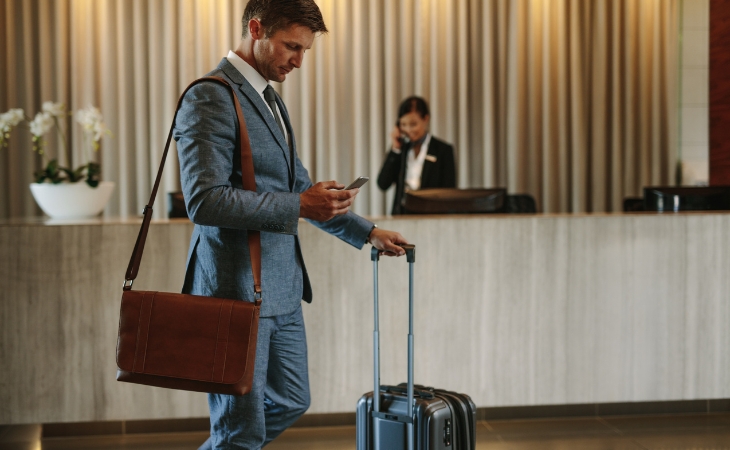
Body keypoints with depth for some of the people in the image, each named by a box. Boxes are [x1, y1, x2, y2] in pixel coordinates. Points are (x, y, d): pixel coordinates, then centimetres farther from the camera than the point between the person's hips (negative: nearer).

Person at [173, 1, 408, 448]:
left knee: (291, 401, 20)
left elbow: (294, 187, 25)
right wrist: (299, 206, -22)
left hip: (283, 287, 10)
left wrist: (367, 231, 21)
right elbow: (204, 201, -24)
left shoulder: (270, 99, 16)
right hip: (238, 289, -9)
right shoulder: (210, 98, -15)